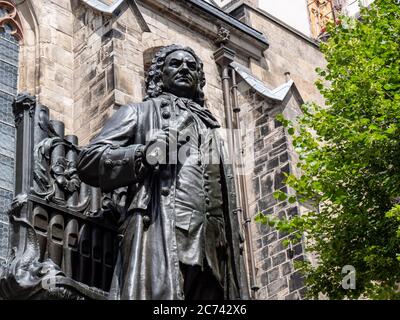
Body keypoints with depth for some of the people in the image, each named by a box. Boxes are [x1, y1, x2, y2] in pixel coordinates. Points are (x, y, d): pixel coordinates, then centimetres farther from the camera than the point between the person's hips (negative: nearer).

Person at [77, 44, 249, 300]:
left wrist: (233, 246, 13)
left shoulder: (210, 127, 33)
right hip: (159, 236, -5)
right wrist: (143, 153, -8)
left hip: (211, 248, 5)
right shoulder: (138, 112, 19)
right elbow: (89, 161, 7)